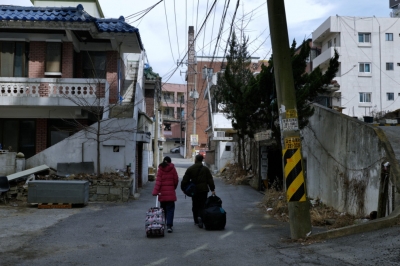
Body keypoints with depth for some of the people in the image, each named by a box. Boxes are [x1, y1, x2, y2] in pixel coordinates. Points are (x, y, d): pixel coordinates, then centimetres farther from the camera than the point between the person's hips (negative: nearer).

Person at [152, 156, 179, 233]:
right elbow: (176, 180, 2)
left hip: (162, 193, 2)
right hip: (170, 192, -2)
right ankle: (169, 226, -12)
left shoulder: (160, 169, 0)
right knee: (170, 209, 0)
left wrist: (155, 191, -15)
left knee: (163, 209, 16)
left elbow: (158, 180, -9)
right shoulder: (172, 168, -1)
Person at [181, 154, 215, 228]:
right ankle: (200, 217, -22)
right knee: (202, 205, 1)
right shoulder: (205, 169, 1)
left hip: (194, 190, 1)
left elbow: (185, 180, -2)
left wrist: (183, 188, 9)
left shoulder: (190, 169, 0)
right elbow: (210, 180, -1)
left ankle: (196, 221, 17)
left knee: (195, 206, 13)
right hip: (204, 190, -1)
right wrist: (212, 189, 2)